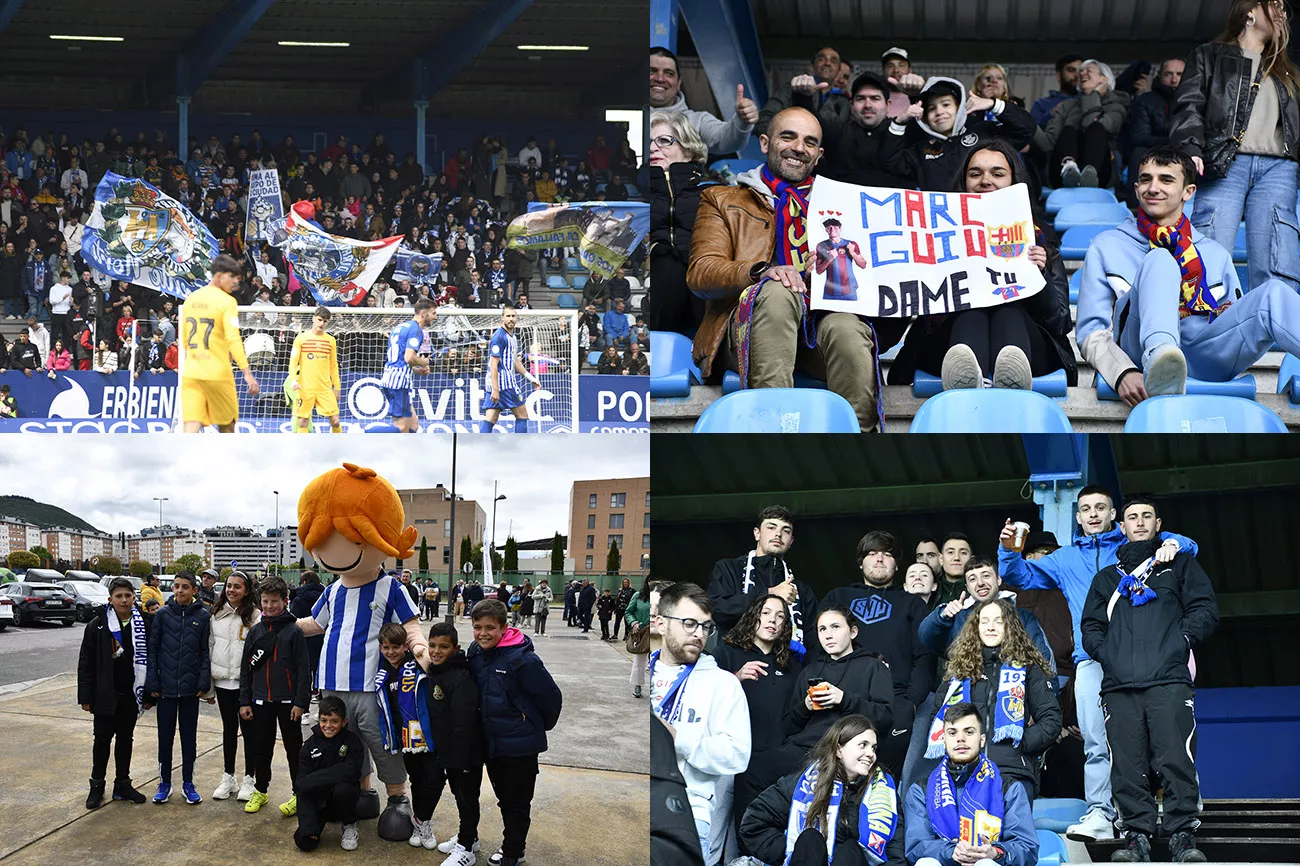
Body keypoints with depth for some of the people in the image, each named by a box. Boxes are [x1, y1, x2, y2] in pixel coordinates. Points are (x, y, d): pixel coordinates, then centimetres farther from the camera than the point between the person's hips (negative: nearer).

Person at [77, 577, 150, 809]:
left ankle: (123, 784, 22)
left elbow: (148, 659, 4)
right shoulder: (98, 625, -7)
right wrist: (85, 696, -7)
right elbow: (86, 663, -4)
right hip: (105, 695, -2)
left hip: (131, 694, 2)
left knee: (126, 738, 11)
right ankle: (97, 785, 16)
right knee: (102, 739, 5)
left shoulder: (141, 625, 0)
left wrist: (148, 694, 2)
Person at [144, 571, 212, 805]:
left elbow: (206, 652, 2)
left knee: (189, 737, 9)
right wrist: (152, 683, -4)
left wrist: (204, 683, -6)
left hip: (190, 688, 0)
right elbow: (153, 649, 1)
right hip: (166, 687, 0)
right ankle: (165, 782, 18)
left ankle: (188, 783, 19)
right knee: (165, 736, 7)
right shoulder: (163, 614, -1)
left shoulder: (203, 616, -1)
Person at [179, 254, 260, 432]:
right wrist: (247, 373, -22)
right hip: (218, 374, -5)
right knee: (226, 424, 15)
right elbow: (233, 340, -20)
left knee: (191, 427, -4)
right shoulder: (227, 301, -10)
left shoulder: (191, 299, 11)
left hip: (190, 375, 5)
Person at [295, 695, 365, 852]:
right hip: (317, 798, 2)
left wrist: (313, 780, -23)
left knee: (342, 789, -38)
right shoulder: (310, 745, 0)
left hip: (343, 797, -2)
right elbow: (302, 783, -7)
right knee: (304, 842, -19)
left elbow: (351, 772, -24)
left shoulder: (352, 741, -7)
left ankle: (350, 827, -6)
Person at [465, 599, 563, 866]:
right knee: (504, 800, 20)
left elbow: (551, 696, -15)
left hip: (521, 745, -7)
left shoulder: (522, 660, -22)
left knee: (518, 803, 6)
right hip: (492, 742, 7)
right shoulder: (475, 654, -1)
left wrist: (542, 725, 1)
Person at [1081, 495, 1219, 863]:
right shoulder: (1107, 577, 27)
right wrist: (1105, 653, 3)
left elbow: (1205, 610, 9)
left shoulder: (1179, 564, 19)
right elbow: (1090, 626, 21)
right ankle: (1137, 836, -1)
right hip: (1120, 687, 3)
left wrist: (1180, 641, -4)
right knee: (1128, 767, -5)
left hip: (1169, 681, -3)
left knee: (1176, 760, -14)